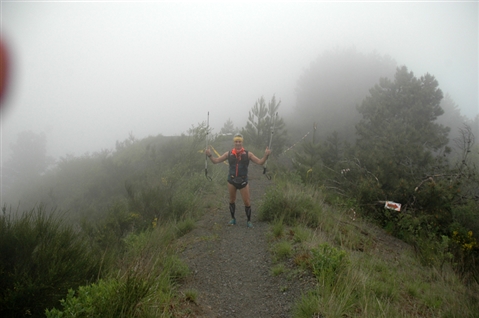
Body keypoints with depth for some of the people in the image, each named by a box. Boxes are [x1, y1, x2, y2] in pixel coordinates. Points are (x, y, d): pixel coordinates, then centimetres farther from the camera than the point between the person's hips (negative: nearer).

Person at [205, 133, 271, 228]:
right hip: (231, 181, 1)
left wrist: (266, 155, -26)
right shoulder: (228, 154, -3)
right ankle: (233, 219, 33)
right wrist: (209, 155, -18)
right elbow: (215, 161, -1)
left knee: (247, 202, 3)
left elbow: (260, 162, -8)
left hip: (243, 181, -1)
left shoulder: (248, 154, -6)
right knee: (232, 201, 14)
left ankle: (248, 221, 22)